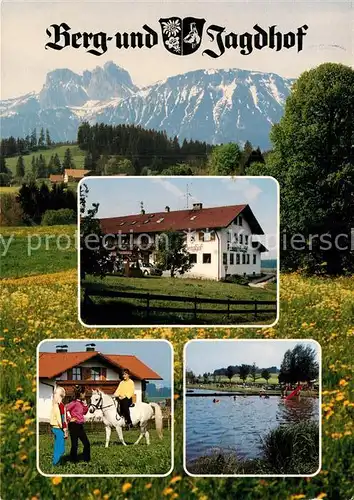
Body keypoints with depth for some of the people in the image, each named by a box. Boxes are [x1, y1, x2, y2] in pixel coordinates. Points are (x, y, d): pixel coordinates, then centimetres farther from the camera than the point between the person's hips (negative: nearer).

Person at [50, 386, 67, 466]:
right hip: (59, 429, -10)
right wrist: (65, 431, -18)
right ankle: (56, 463, 0)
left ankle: (55, 462, 23)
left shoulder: (54, 404, 10)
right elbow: (62, 419, -21)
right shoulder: (60, 404, -18)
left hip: (54, 427, 10)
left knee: (57, 447, 18)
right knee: (61, 449, -3)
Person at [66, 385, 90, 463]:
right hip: (74, 425, -9)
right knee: (75, 444, 0)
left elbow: (84, 412, 19)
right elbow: (66, 409, -26)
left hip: (80, 426, 9)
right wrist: (70, 418, -18)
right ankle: (73, 460, 11)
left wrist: (85, 404, 5)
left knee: (87, 443, 10)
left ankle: (87, 459, 21)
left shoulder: (81, 402, 10)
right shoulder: (74, 402, -16)